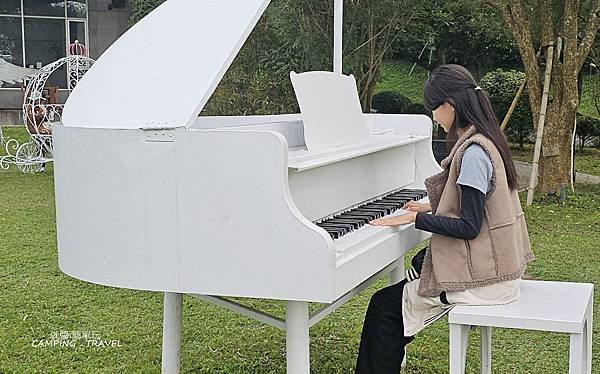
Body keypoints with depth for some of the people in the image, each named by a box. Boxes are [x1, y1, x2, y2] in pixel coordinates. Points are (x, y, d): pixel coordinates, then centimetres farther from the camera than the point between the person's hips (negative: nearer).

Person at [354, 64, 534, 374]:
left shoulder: (473, 153, -22)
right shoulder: (485, 141, 8)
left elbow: (469, 227, -24)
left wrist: (416, 218, -18)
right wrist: (433, 208, 17)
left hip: (480, 278, -10)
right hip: (495, 265, 10)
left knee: (385, 304, -7)